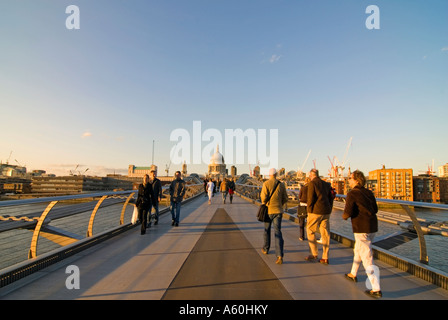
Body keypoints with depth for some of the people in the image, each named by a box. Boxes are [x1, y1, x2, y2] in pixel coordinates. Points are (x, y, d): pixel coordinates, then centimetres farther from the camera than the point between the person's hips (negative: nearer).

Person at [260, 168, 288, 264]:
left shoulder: (266, 183, -8)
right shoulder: (281, 185, 2)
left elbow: (263, 196, -15)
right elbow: (285, 199, 6)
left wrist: (264, 204, 6)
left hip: (268, 210, -1)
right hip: (278, 211, 2)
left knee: (267, 230, 19)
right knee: (278, 232, 0)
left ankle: (266, 249, 36)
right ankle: (280, 256, -11)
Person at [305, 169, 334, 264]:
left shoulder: (312, 183, -7)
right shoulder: (326, 184, 13)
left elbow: (310, 198, -14)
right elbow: (330, 198, 15)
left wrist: (309, 210, -5)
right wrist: (329, 210, 18)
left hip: (315, 211, -6)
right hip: (326, 212, 7)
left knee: (310, 231, 8)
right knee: (325, 234, 8)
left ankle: (314, 254, 11)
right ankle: (325, 258, 13)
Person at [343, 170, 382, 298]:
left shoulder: (352, 194, -14)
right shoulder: (369, 192, 8)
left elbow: (348, 212, -21)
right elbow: (375, 209, 16)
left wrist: (344, 216, 1)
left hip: (361, 229, -9)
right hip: (372, 227, 9)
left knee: (367, 259, -1)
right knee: (358, 250, 24)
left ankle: (376, 289, 4)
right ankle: (353, 274, 40)